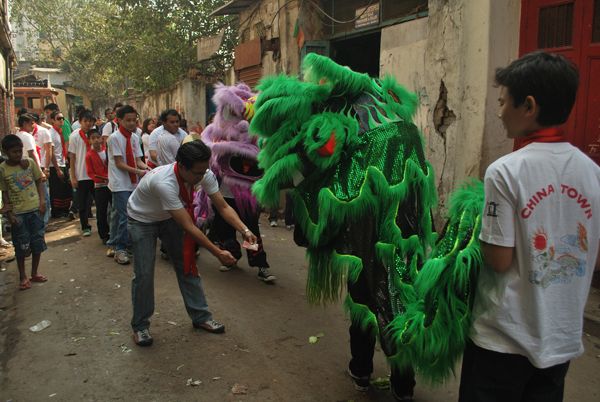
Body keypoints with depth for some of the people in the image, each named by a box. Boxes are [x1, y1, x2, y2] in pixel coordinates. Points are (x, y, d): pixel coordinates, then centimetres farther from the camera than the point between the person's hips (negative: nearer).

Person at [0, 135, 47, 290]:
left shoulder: (29, 162, -1)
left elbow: (39, 181, 7)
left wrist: (42, 201, -2)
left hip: (35, 209, 2)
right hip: (18, 213, -2)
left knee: (38, 243, 8)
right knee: (21, 246, 4)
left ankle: (34, 273, 25)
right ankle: (23, 276, 20)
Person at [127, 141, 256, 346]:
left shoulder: (205, 174, -25)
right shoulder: (164, 183, -43)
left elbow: (223, 207, -18)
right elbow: (189, 227, -40)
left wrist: (245, 231, -33)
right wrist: (218, 253, -37)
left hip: (169, 218, 6)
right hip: (142, 220, -5)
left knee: (187, 265, 5)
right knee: (144, 274, -6)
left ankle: (200, 316, 17)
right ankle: (140, 326, 14)